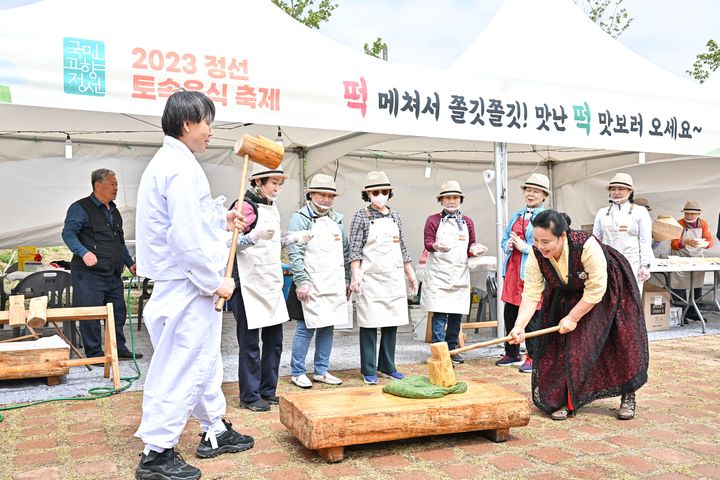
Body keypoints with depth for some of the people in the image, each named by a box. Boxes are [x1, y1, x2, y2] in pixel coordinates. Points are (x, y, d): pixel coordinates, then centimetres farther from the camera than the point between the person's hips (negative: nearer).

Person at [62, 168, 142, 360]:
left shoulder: (114, 211, 21)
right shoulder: (81, 208, -5)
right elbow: (68, 233, -14)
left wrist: (130, 263, 22)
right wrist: (83, 252, -29)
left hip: (113, 273, 8)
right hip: (90, 273, -8)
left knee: (118, 311, 11)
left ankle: (119, 349, 22)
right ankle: (95, 354, 5)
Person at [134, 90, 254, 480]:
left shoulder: (167, 162, 15)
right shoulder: (181, 166, -18)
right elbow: (187, 237, -24)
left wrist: (222, 221, 14)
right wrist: (215, 281, -16)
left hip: (187, 285, 11)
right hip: (188, 286, -11)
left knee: (206, 360, 19)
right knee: (181, 367, -2)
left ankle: (215, 432, 33)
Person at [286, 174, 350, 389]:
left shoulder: (336, 219, 16)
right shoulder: (300, 218, -4)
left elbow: (345, 251, 20)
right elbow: (295, 253, -12)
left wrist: (347, 279, 16)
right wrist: (301, 282, -18)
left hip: (334, 285, 7)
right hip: (311, 285, -6)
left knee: (328, 327, 11)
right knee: (305, 328, -1)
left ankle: (321, 371, 22)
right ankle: (297, 372, 11)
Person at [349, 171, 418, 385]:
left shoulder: (395, 216, 11)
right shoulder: (361, 216, -2)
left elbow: (402, 248, 16)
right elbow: (355, 249, -7)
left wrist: (410, 274, 16)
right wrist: (355, 276, -16)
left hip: (394, 278, 5)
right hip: (371, 279, -5)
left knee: (392, 323, 8)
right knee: (370, 323, -1)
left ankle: (388, 366, 20)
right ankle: (369, 370, 8)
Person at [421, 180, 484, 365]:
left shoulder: (467, 222, 14)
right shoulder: (433, 220, 2)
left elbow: (470, 247, 16)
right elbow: (427, 244, -6)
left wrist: (475, 249, -7)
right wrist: (436, 246, -28)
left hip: (459, 273, 4)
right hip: (438, 274, -4)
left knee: (456, 314, 8)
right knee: (439, 314, -7)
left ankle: (452, 350, 19)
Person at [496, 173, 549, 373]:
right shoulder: (516, 216, 17)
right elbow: (504, 240, 22)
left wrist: (524, 247, -18)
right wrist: (508, 245, -1)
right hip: (513, 270, 7)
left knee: (532, 315, -1)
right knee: (509, 314, 12)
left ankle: (533, 358, 13)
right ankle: (512, 354, 26)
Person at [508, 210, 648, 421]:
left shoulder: (587, 246, -38)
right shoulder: (536, 256, -26)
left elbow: (595, 290, -31)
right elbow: (531, 294, -25)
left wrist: (573, 318, -26)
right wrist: (519, 326, -38)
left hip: (609, 290, -4)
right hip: (568, 295, 4)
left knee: (620, 343, -3)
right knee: (563, 344, -4)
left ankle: (628, 397, 16)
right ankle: (565, 401, 9)